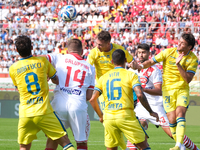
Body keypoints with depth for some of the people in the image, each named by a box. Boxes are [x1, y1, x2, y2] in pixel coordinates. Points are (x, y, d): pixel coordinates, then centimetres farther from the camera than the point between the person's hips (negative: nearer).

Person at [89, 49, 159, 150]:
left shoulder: (103, 77, 12)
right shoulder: (130, 75, 1)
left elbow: (92, 99, 8)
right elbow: (140, 95, -11)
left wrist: (101, 116, 21)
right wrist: (150, 112, -1)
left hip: (108, 118, 4)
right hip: (126, 115, -4)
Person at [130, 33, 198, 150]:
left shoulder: (193, 59, -5)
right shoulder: (168, 52, -4)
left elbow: (188, 79, -13)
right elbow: (151, 62, 1)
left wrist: (178, 65, -23)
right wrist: (140, 66, -18)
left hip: (182, 90, -1)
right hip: (168, 90, 1)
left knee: (180, 113, -24)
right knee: (172, 119, -8)